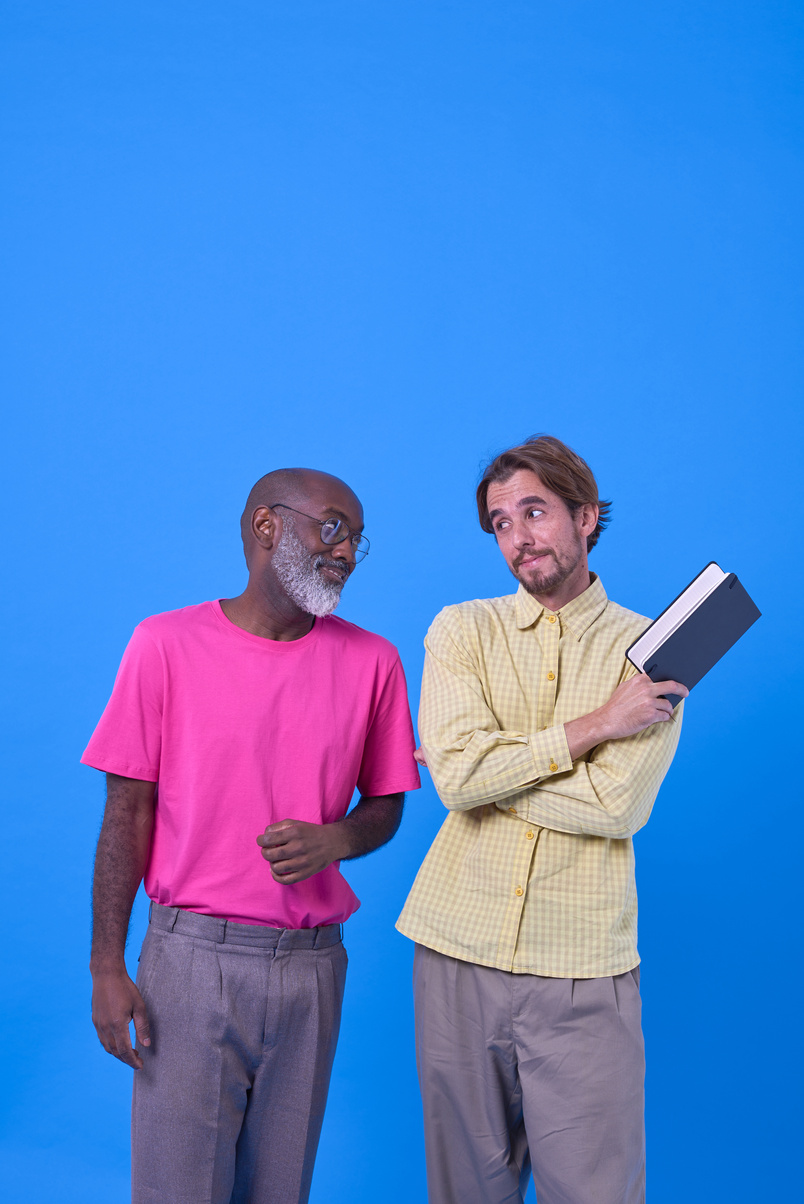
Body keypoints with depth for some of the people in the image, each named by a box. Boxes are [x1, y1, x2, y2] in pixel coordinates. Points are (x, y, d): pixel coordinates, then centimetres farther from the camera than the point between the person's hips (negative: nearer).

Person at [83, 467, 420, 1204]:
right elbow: (127, 813, -2)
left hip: (311, 965, 2)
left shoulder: (371, 661, 2)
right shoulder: (167, 644, -4)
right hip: (192, 957, -2)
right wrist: (108, 967, -6)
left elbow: (385, 805, 11)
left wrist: (335, 840, -13)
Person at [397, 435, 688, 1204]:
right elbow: (456, 776, -12)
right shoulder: (462, 630, 4)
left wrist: (490, 766, -9)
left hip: (584, 967, -1)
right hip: (459, 947, 2)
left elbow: (619, 805, -13)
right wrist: (594, 725, -11)